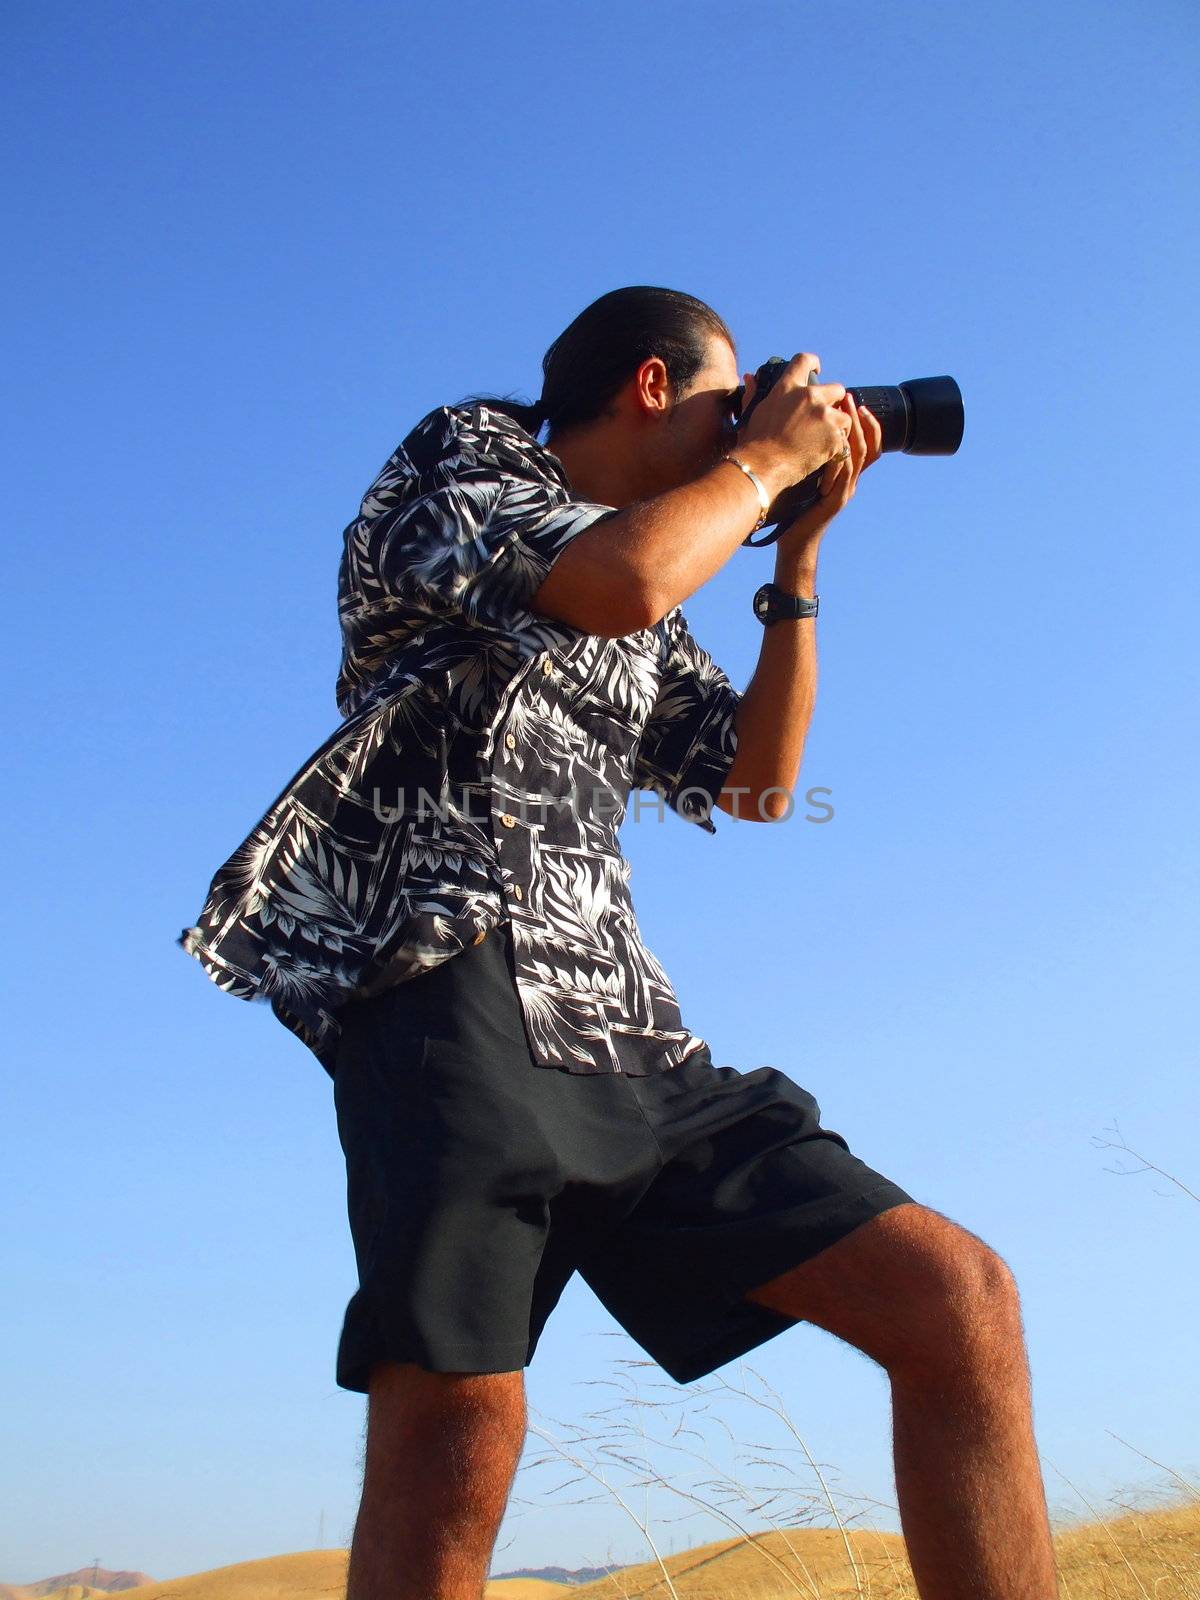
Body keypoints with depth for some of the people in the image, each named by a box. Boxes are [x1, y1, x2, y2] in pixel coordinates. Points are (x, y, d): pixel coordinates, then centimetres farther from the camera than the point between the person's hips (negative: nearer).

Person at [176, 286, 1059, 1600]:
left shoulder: (651, 632, 31)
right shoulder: (452, 468, 10)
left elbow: (757, 780, 31)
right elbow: (619, 577, -12)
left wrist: (800, 554, 27)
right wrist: (770, 453, 7)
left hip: (620, 1035, 7)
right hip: (455, 973, -7)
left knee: (960, 1299, -5)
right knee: (457, 1416, -27)